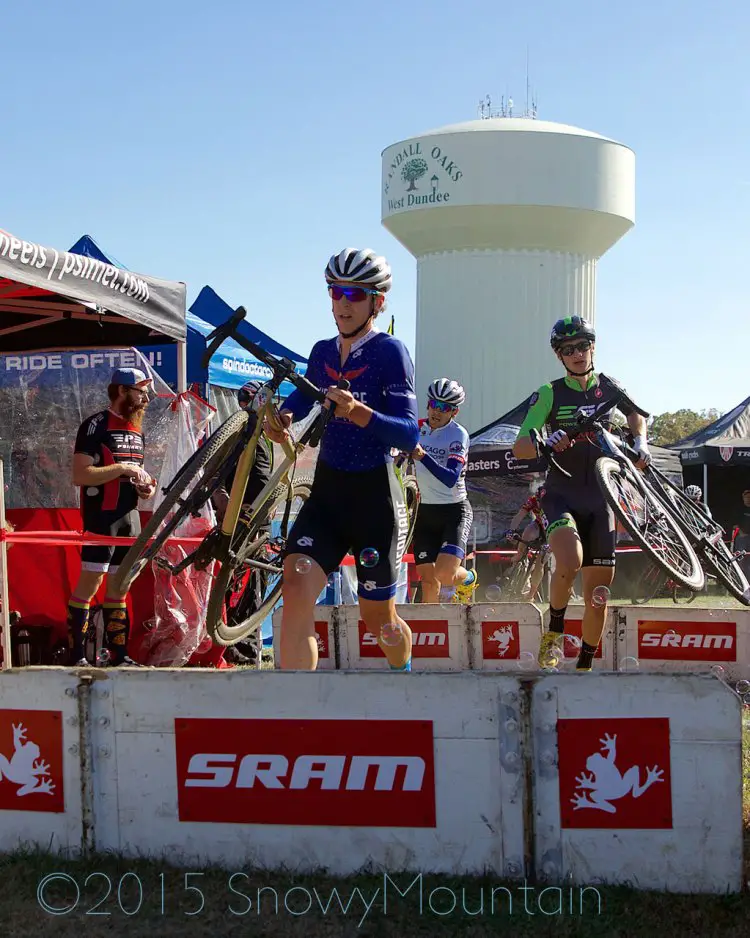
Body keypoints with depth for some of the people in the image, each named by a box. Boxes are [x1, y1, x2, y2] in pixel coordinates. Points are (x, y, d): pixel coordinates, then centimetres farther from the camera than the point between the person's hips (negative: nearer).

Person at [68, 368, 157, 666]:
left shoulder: (137, 429, 17)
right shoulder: (96, 425, -9)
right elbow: (80, 475, -17)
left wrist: (145, 484, 9)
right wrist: (121, 468, -19)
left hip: (129, 516, 8)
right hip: (101, 516, -8)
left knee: (119, 586, 9)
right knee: (90, 583, -9)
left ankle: (118, 656, 11)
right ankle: (76, 656, -6)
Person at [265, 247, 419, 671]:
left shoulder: (390, 351, -11)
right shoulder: (323, 352, 7)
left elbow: (409, 435, -20)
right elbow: (301, 398, 25)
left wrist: (358, 411, -37)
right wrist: (281, 417, 1)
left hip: (375, 498, -4)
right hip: (327, 493, 4)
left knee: (377, 617, 10)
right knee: (296, 590, -19)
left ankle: (405, 671, 43)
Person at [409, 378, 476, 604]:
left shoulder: (458, 434, -12)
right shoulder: (417, 428, 4)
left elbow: (451, 478, -25)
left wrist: (423, 457, -38)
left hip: (454, 511, -4)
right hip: (425, 512, 4)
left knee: (444, 574, -20)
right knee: (429, 581, -1)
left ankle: (467, 578, 15)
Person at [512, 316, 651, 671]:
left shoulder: (609, 388, 3)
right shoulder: (550, 394, -6)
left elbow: (636, 415, 23)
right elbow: (519, 448, -13)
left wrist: (639, 441, 1)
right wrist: (546, 443, -34)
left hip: (600, 499, 3)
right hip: (561, 495, -3)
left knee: (598, 591, 2)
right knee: (569, 562, -31)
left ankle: (584, 665, 19)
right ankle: (555, 630, -4)